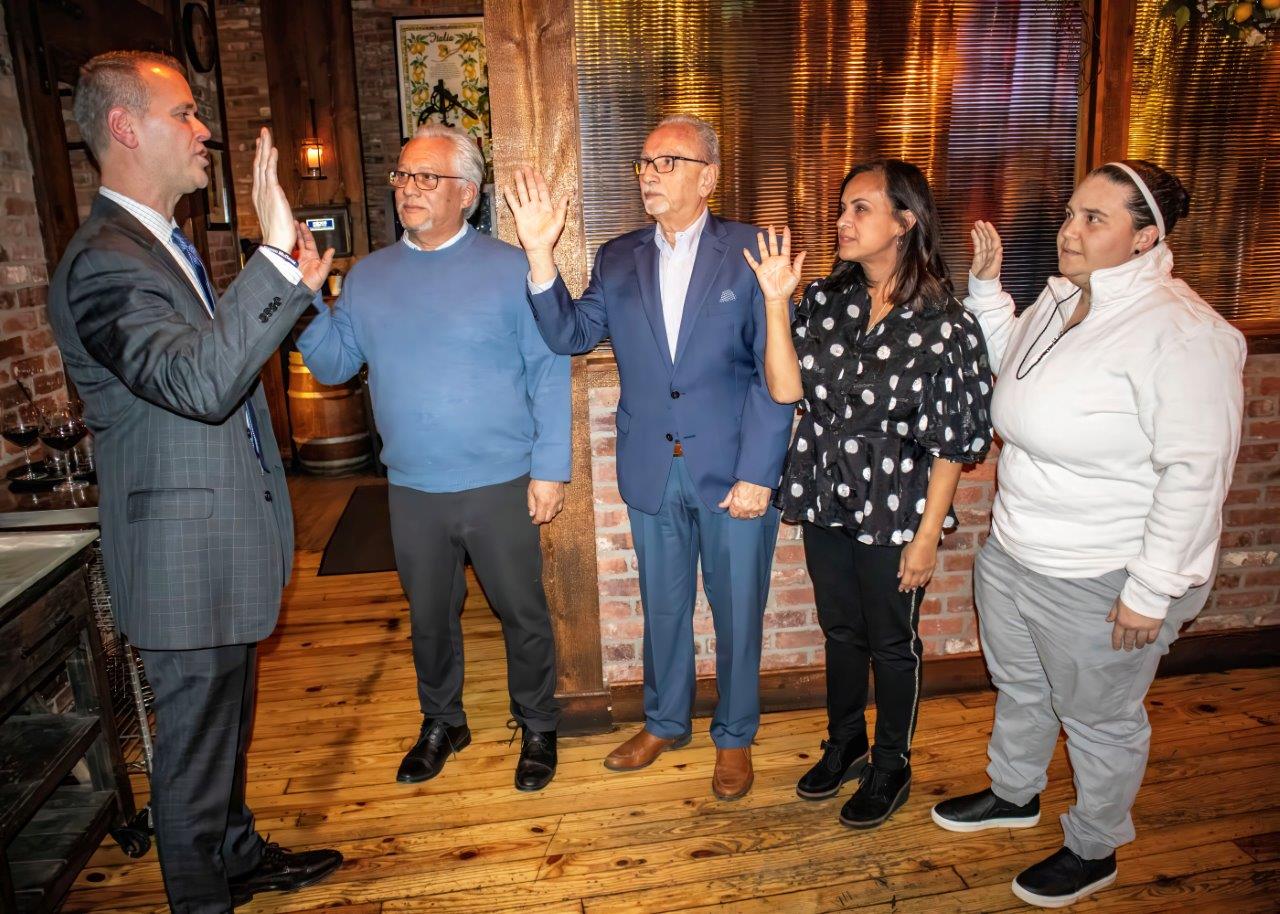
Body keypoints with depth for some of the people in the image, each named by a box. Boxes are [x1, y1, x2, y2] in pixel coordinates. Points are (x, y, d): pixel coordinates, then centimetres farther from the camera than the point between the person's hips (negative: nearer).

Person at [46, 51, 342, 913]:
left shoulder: (167, 246, 12)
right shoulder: (103, 262, -21)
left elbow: (225, 357, 19)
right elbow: (198, 381, -36)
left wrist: (290, 288, 6)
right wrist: (274, 258, -38)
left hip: (226, 534, 10)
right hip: (187, 550, -10)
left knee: (226, 719, 24)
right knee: (196, 735, 8)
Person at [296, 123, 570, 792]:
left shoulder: (508, 268, -5)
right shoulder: (368, 276, 7)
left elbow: (549, 372, -8)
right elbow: (334, 364, 6)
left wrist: (550, 467, -12)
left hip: (501, 486, -3)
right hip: (412, 490, 4)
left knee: (522, 613, 9)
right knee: (429, 617, 18)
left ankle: (537, 727, 31)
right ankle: (441, 723, 40)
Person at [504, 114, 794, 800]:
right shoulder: (617, 259, 6)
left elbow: (774, 373, -10)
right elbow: (570, 335, -4)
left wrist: (756, 474, -14)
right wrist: (540, 255, -17)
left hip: (734, 475, -3)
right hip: (652, 473, 3)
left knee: (737, 613, 12)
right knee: (662, 608, 19)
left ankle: (734, 735, 35)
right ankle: (665, 722, 41)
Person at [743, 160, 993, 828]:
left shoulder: (943, 323, -15)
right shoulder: (826, 298, -2)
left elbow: (952, 442, -11)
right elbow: (785, 388, -11)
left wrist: (927, 535, -11)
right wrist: (776, 301, -17)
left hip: (893, 511, -4)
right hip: (826, 498, 5)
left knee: (891, 642, 14)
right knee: (840, 630, 21)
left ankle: (891, 767, 37)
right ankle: (845, 745, 44)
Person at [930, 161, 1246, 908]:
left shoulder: (1179, 331, -23)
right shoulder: (1057, 300, 1)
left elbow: (1196, 473, -23)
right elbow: (1007, 363, 21)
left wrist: (1152, 592, -21)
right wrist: (987, 284, 7)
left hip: (1101, 583, -8)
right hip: (1013, 553, 8)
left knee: (1099, 719, 15)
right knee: (1020, 686, 27)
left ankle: (1094, 851, 40)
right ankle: (1014, 795, 52)